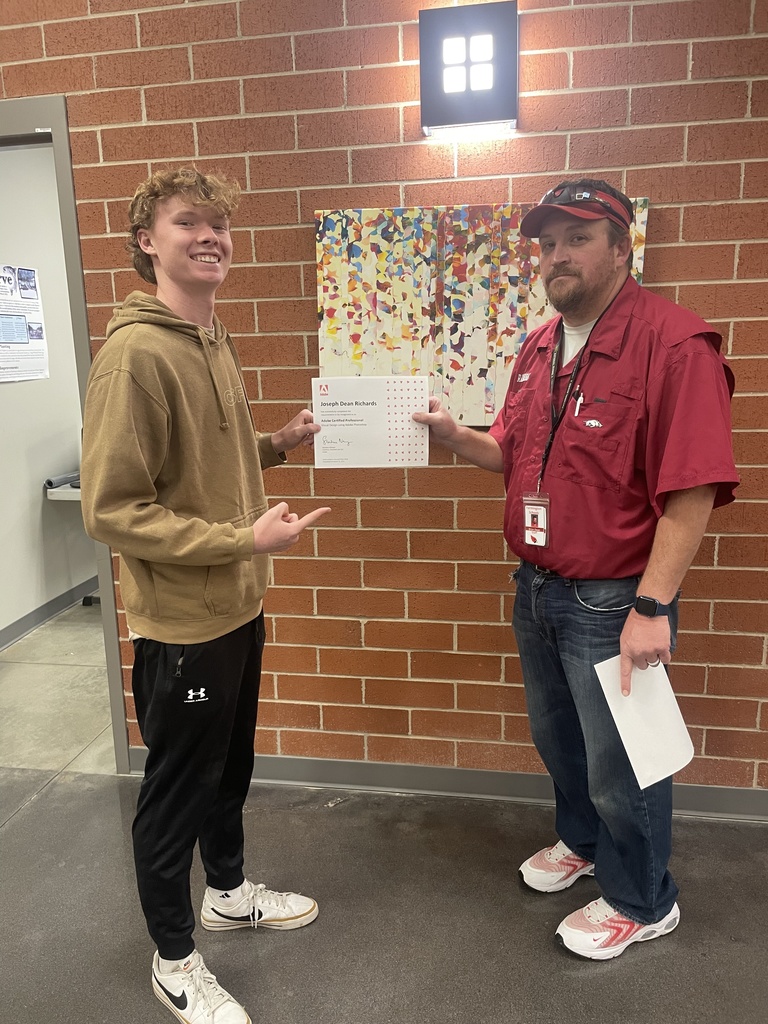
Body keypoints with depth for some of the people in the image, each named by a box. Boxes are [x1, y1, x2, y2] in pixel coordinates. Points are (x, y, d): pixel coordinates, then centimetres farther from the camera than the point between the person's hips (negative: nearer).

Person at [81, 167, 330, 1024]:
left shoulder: (215, 342, 7)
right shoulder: (135, 353, -21)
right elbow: (111, 510, -23)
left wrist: (276, 444, 3)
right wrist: (243, 540, -23)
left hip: (237, 608, 8)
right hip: (179, 624, -8)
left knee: (230, 766, 25)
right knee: (176, 791, 12)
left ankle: (228, 892, 51)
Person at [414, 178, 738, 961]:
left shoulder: (672, 344, -18)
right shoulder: (537, 350, 8)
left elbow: (692, 491, -22)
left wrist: (651, 608, -23)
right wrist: (455, 436, -2)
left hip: (612, 602, -7)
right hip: (536, 590, 8)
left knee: (620, 764, 11)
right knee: (557, 737, 25)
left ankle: (641, 902, 38)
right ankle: (582, 842, 53)